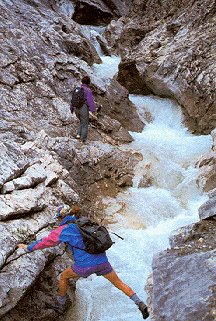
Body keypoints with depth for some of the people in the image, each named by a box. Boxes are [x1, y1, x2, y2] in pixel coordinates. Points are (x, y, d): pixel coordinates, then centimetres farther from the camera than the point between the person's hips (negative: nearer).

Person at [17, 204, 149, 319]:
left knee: (64, 276, 24)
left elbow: (46, 241, 10)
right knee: (119, 283, 23)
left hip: (85, 265, -5)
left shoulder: (63, 229, -1)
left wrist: (29, 247, 24)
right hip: (102, 261, 5)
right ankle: (140, 304, 14)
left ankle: (60, 305, 40)